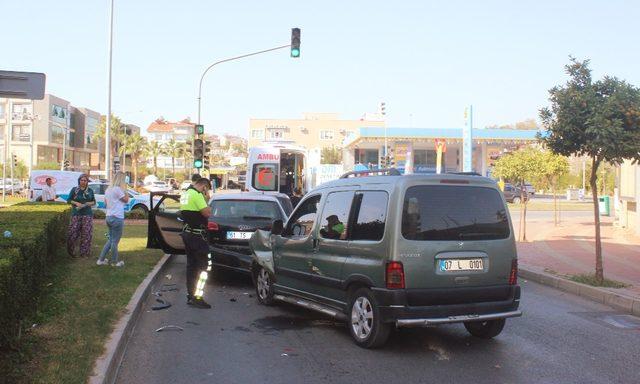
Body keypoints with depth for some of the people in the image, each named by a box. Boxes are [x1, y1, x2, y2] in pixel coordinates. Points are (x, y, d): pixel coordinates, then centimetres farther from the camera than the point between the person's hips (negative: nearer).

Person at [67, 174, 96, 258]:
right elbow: (68, 200, 7)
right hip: (76, 214, -1)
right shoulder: (74, 190, 5)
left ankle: (84, 253, 7)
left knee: (87, 234, -2)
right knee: (73, 233, -5)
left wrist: (89, 203, -5)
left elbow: (94, 202, 16)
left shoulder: (90, 191, 10)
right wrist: (76, 203, -11)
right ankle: (71, 251, 14)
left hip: (87, 214, 1)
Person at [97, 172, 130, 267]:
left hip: (109, 217, 9)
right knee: (115, 241, 2)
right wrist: (125, 189, 1)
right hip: (117, 218, -9)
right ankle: (114, 262, 12)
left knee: (110, 240, 18)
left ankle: (101, 260, 17)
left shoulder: (108, 189, 11)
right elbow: (126, 200, -7)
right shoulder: (117, 189, -15)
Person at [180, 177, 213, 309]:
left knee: (191, 265, 14)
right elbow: (207, 213, -20)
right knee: (202, 266, -6)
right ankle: (197, 297, -8)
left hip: (187, 232, 10)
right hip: (196, 234, -10)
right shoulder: (197, 195, -15)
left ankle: (191, 296, 18)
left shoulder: (185, 193, 15)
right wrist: (206, 199, -6)